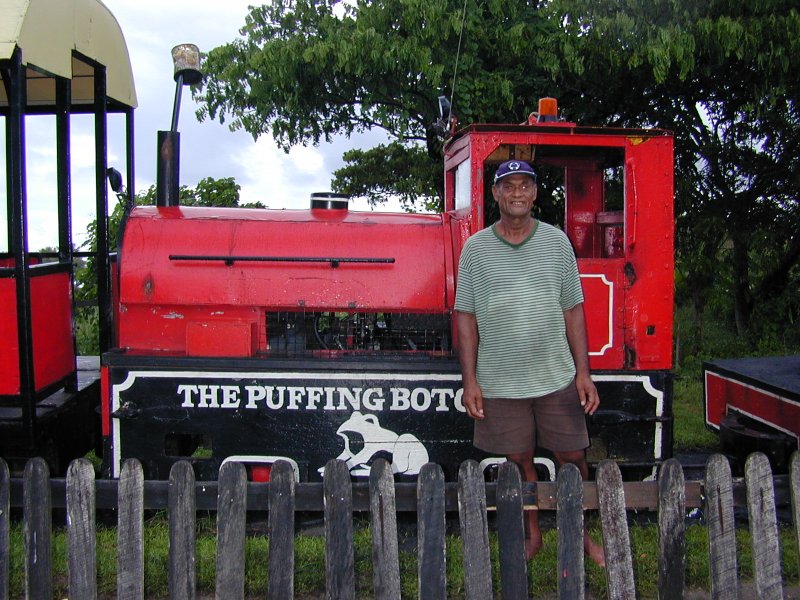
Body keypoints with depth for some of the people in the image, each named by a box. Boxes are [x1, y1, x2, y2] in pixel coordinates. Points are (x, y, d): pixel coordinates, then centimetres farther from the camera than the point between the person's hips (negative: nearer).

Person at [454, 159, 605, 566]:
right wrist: (470, 381, -5)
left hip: (557, 377, 1)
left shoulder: (556, 241, 3)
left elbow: (573, 310, 5)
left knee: (573, 458, 8)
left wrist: (583, 372, 1)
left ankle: (578, 534, 30)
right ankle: (531, 536, 30)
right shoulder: (476, 248, -1)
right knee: (519, 461, 11)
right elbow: (466, 317, 0)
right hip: (499, 381, -1)